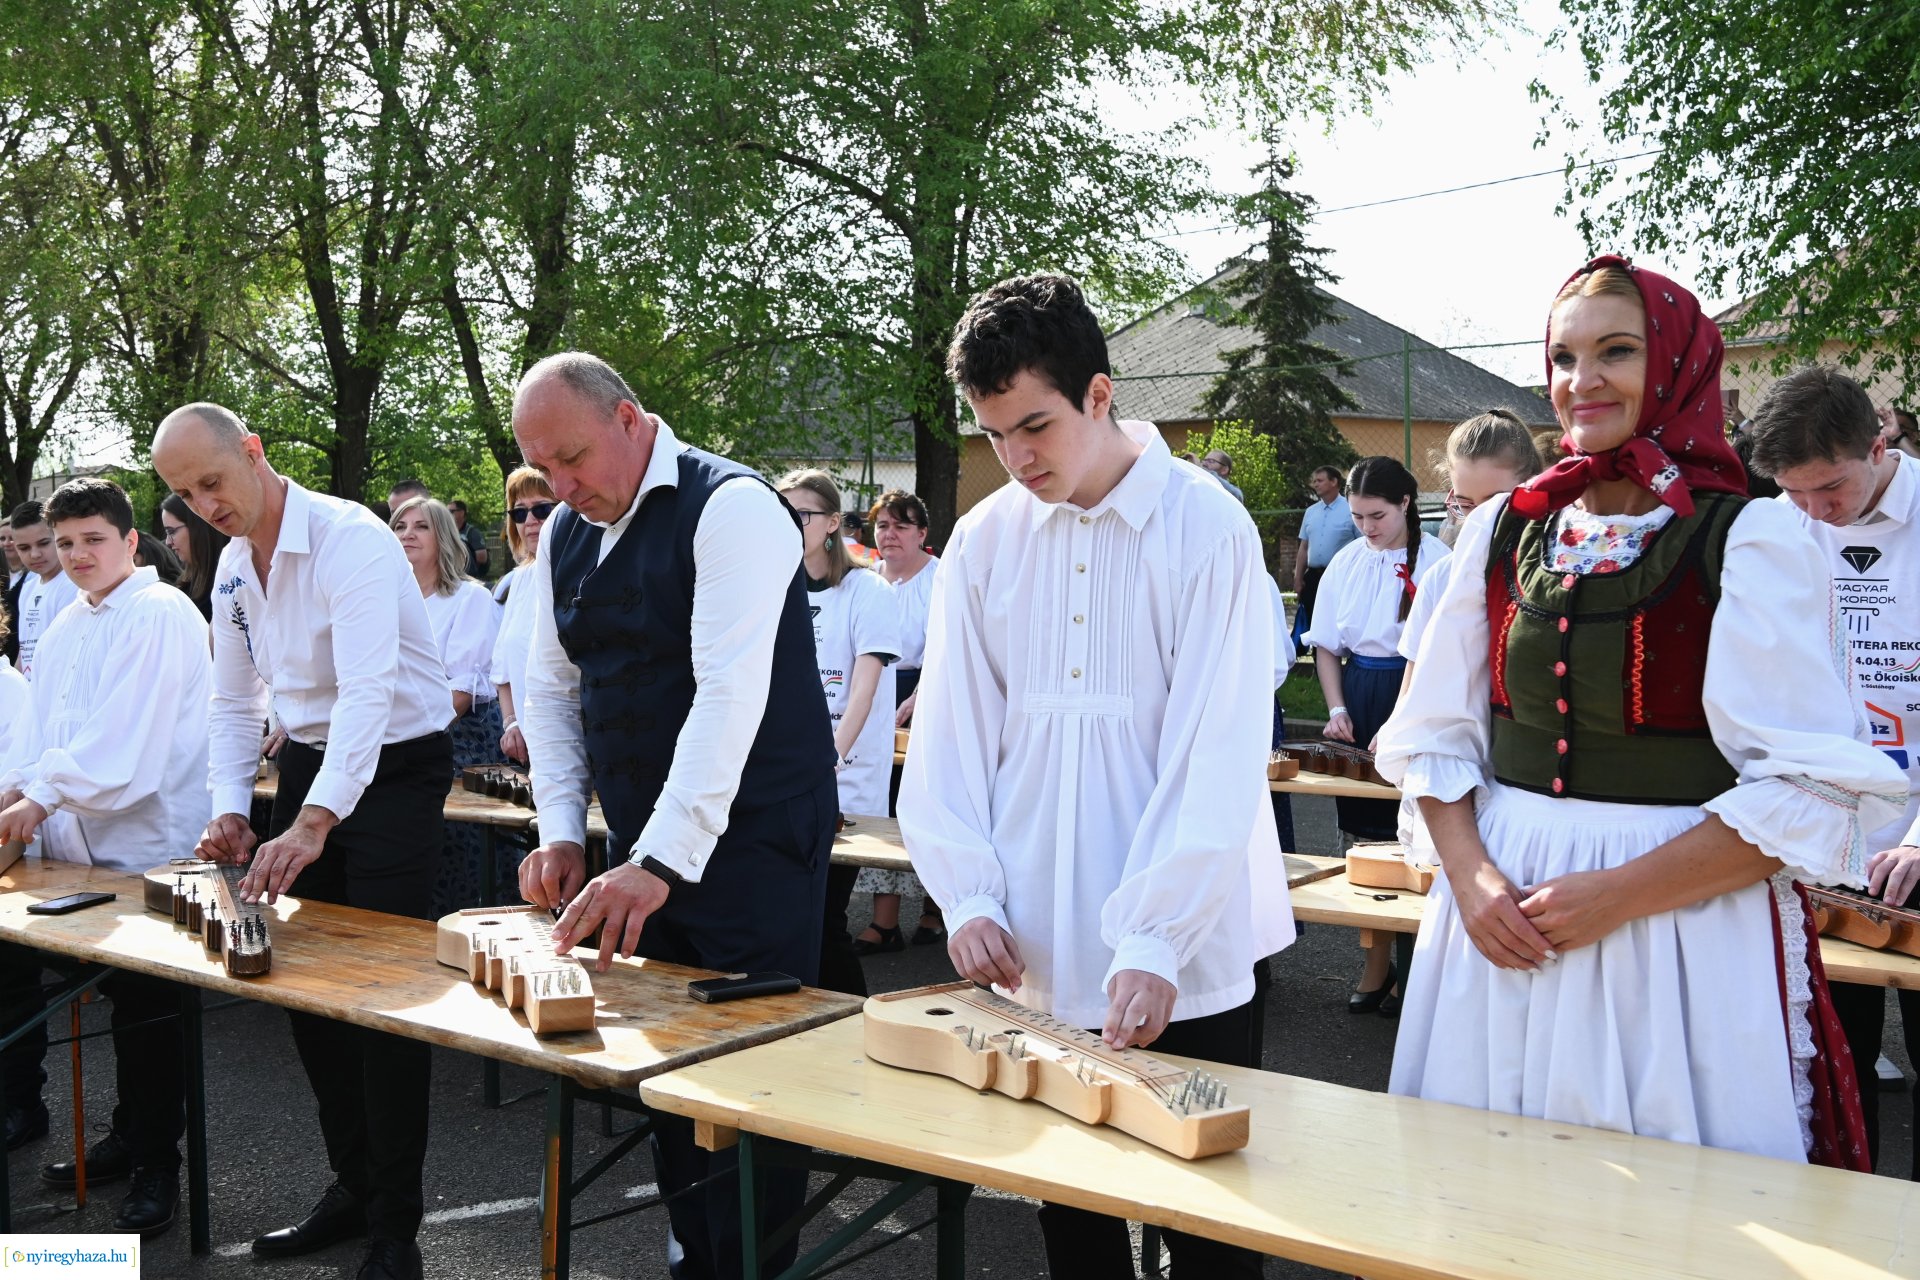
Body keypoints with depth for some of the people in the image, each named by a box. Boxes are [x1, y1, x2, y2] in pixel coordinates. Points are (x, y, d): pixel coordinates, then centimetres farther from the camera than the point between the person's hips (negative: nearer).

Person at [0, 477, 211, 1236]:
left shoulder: (160, 614, -10)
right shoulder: (66, 629, 15)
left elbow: (122, 732, -17)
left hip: (146, 842, -7)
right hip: (81, 845, 7)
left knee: (148, 1010, 0)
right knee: (123, 1002, 16)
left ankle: (157, 1165, 10)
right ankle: (128, 1140, 28)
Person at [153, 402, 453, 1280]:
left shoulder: (351, 540, -21)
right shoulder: (232, 565, 5)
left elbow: (368, 690, -32)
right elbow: (234, 701, 13)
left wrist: (315, 822, -41)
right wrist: (230, 806, -2)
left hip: (395, 769, -8)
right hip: (307, 760, 8)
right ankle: (352, 1186, 27)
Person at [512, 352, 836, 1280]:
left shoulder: (730, 507, -15)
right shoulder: (564, 535, 10)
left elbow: (730, 691, -24)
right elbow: (551, 689, 14)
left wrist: (661, 863, -29)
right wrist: (562, 831, 0)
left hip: (751, 846, -7)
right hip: (641, 853, 7)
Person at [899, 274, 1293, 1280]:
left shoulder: (1206, 528, -10)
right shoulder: (982, 541, 3)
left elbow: (1219, 753, -15)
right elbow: (950, 734, 5)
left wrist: (1155, 944, -21)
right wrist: (970, 897, -7)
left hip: (1188, 963, -3)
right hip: (1036, 958, 4)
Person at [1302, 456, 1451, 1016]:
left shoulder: (1436, 563, -9)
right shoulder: (1347, 562, 6)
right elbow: (1327, 645, 13)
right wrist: (1337, 709, -1)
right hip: (1359, 699, 5)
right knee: (1364, 835, 7)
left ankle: (1410, 968, 10)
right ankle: (1376, 965, 17)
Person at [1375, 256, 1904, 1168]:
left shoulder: (1752, 541, -6)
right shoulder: (1502, 531, 6)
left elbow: (1810, 790, -11)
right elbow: (1436, 735, 9)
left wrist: (1620, 895, -16)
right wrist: (1471, 876, -7)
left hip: (1690, 934, -3)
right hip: (1502, 918, 4)